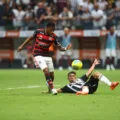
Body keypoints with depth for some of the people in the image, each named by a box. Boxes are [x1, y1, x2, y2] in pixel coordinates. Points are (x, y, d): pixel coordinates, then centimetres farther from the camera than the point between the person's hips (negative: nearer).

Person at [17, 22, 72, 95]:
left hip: (47, 55, 3)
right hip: (38, 55, -3)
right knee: (46, 70, -23)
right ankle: (52, 88, -15)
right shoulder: (38, 32, -10)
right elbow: (31, 38, 8)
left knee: (51, 74, 5)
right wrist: (22, 46, 10)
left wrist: (66, 48, -29)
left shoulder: (54, 36, -7)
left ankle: (50, 89, 30)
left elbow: (60, 47, -8)